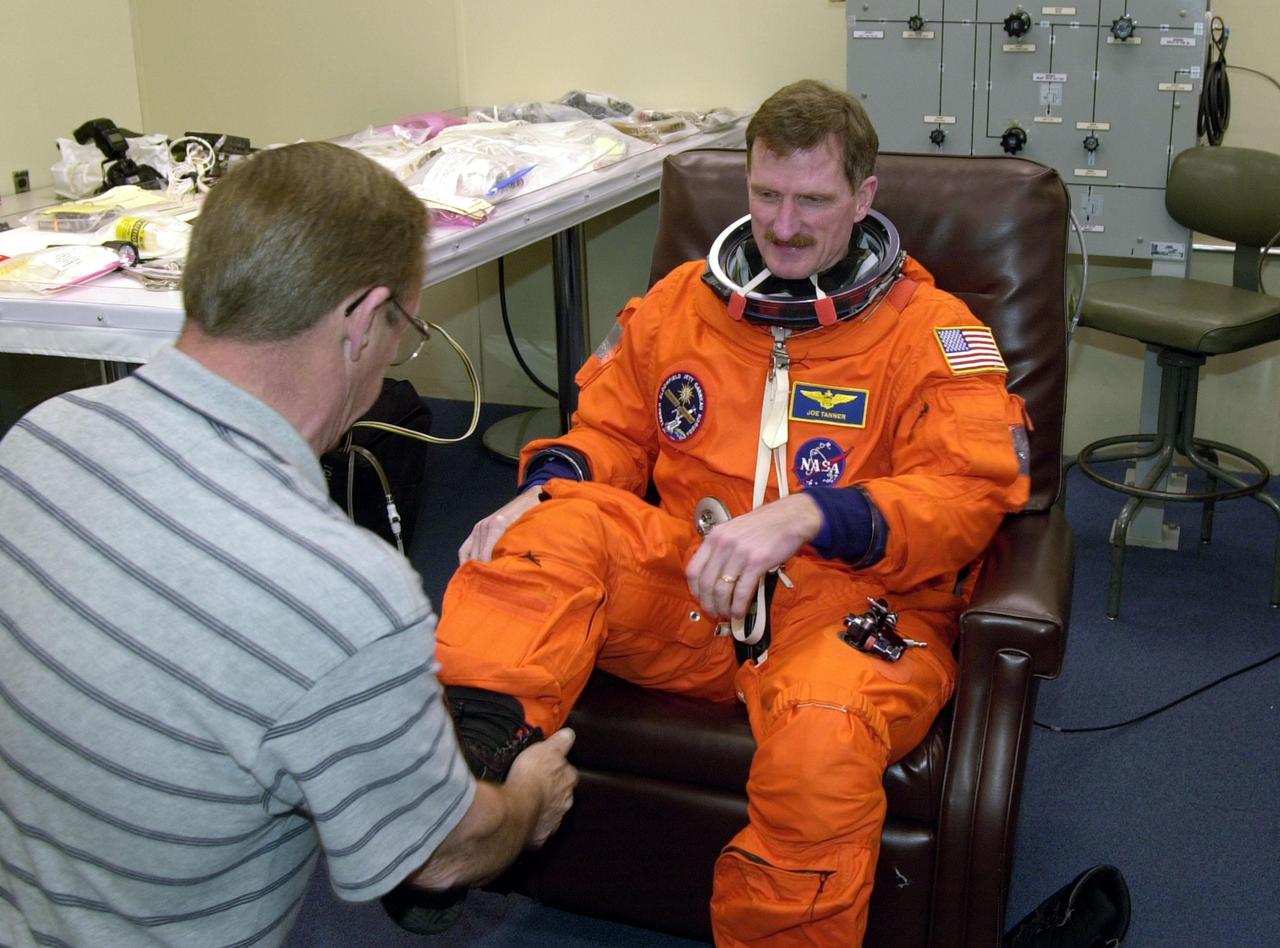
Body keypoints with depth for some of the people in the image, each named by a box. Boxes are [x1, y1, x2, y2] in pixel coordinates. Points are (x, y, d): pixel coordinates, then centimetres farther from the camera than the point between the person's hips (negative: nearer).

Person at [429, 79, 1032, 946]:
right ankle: (474, 737, -40)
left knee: (823, 736, -36)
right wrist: (549, 484, -4)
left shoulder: (931, 329, 2)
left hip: (850, 608, -3)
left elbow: (972, 491, -9)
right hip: (688, 592, 4)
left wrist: (808, 517, -25)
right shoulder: (682, 300, 14)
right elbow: (610, 431, 21)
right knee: (557, 523, -23)